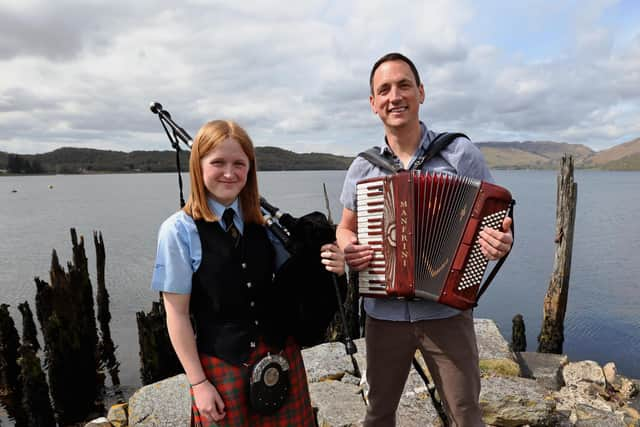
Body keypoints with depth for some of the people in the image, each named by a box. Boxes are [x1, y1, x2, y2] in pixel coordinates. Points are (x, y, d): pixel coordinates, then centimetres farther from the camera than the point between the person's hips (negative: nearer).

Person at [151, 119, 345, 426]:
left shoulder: (264, 221, -3)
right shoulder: (178, 230, -12)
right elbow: (177, 315, -9)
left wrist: (326, 268, -14)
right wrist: (198, 383, -7)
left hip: (281, 353, 3)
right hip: (222, 363, -3)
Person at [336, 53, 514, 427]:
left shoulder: (462, 153, -7)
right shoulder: (363, 167, 0)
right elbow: (346, 229, 11)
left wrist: (502, 241, -22)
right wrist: (348, 249, -11)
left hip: (448, 312, -2)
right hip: (383, 314, 3)